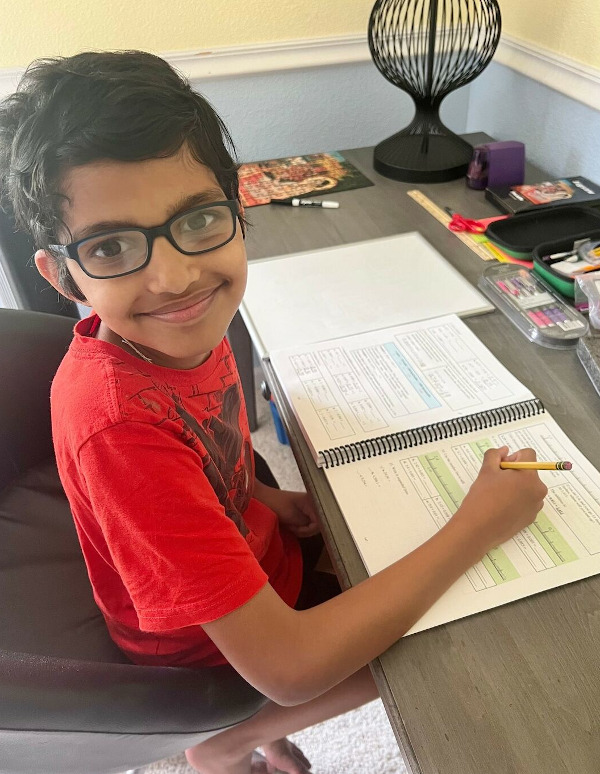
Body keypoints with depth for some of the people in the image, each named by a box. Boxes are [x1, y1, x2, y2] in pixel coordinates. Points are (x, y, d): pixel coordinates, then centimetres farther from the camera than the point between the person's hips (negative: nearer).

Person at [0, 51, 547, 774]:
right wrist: (480, 524, -31)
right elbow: (286, 666, -37)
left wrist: (259, 495, -10)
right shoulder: (119, 420, -39)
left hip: (248, 556, 6)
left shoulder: (179, 331, -15)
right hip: (208, 645, -6)